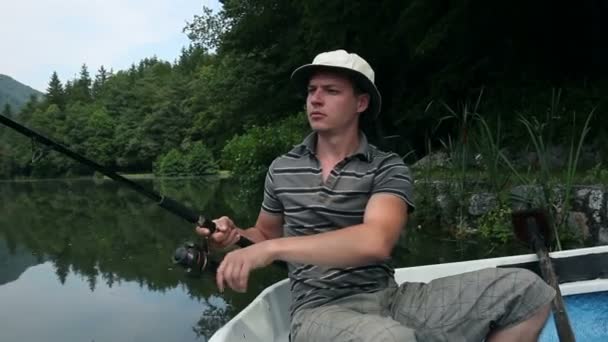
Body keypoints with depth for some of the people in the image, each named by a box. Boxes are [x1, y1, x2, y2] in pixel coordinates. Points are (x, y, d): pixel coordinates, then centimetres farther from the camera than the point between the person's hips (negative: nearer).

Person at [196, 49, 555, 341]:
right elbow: (267, 235, 23)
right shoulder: (282, 169, 7)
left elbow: (375, 242, -24)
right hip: (321, 311, -1)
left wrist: (272, 248, -29)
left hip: (388, 298, 2)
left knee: (526, 290, -12)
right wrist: (236, 235, -1)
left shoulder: (388, 168, -3)